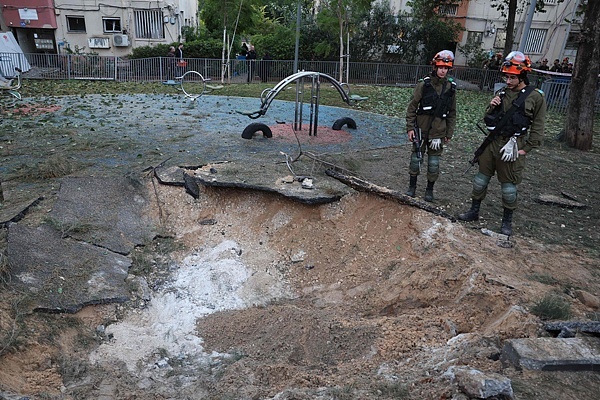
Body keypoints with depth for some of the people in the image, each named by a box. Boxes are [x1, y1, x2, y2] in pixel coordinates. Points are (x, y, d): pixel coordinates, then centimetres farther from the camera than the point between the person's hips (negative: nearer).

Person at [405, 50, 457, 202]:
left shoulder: (451, 87, 2)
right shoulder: (424, 84, -7)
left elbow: (452, 113, 9)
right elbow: (412, 107, -4)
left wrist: (449, 133, 8)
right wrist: (410, 128, -8)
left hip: (438, 132, 2)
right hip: (421, 130, -1)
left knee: (434, 163, 7)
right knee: (416, 159, 8)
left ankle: (429, 189, 23)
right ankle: (412, 186, 24)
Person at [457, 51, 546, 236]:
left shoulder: (536, 97, -6)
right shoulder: (501, 93, 7)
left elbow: (537, 128, -4)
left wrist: (525, 149, -9)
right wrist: (491, 108, -7)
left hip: (513, 146, -5)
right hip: (492, 142, 5)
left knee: (508, 185, 4)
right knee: (481, 178, 12)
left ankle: (507, 220, 19)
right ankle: (474, 211, 27)